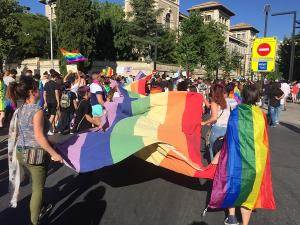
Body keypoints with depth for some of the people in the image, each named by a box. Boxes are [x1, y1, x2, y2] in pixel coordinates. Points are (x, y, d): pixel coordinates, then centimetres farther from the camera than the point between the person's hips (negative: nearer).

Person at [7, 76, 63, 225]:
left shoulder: (19, 111, 5)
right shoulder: (37, 110, -19)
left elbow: (15, 134, 11)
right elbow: (39, 137, -23)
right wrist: (54, 153, -18)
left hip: (21, 153, 8)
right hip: (36, 154, -8)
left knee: (36, 184, 28)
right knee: (38, 189, 7)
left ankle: (39, 206, 48)